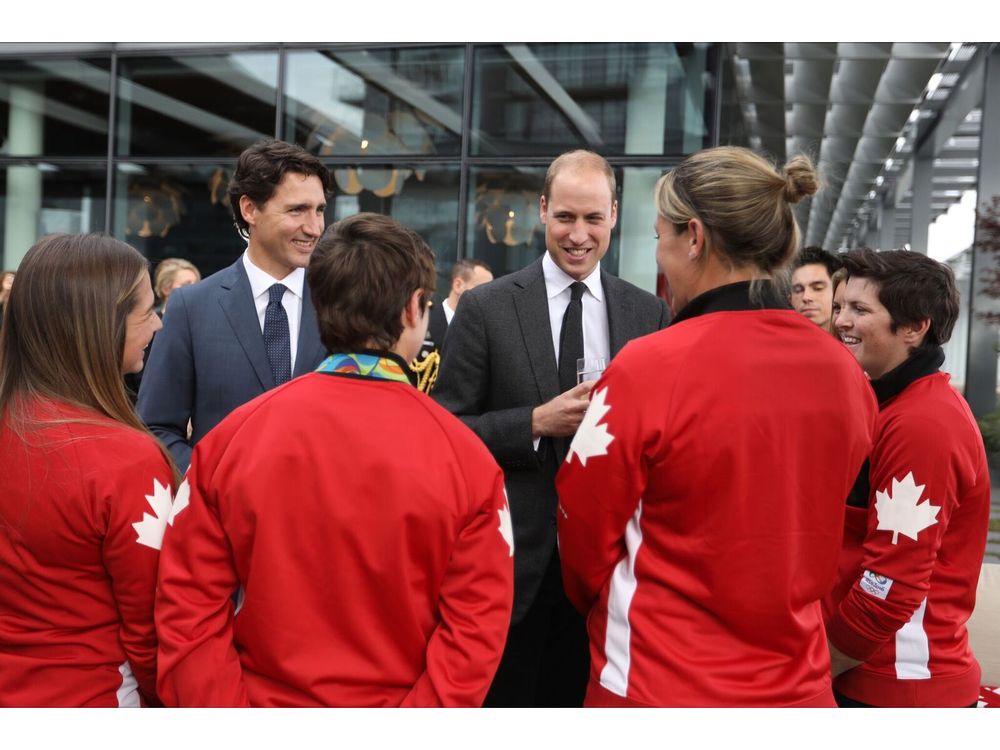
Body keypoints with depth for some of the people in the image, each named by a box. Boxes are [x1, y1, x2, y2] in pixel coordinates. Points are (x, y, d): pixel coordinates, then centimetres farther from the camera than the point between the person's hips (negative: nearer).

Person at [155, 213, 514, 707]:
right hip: (394, 698, 0)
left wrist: (222, 717, -4)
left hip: (264, 699, 1)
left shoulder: (230, 437, -12)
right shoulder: (466, 458, -15)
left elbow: (188, 604, -10)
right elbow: (477, 625, -16)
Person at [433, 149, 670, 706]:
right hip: (514, 554, -2)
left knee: (582, 699, 17)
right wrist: (538, 423, -19)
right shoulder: (486, 308, -4)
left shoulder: (651, 314, 4)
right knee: (503, 698, 11)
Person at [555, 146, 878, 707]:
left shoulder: (650, 369, -20)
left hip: (662, 685, -4)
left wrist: (605, 607, 11)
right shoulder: (846, 373, -5)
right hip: (798, 684, 5)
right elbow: (814, 529, 7)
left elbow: (585, 530, -8)